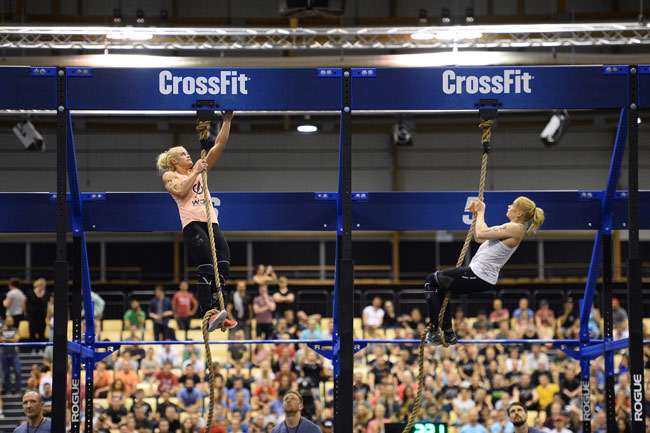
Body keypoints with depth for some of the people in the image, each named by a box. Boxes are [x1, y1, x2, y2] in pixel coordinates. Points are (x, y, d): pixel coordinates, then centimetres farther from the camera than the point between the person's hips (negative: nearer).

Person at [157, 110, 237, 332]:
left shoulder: (199, 169, 26)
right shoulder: (169, 176, 13)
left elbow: (218, 146, 19)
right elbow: (181, 190, -8)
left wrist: (227, 121, 11)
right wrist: (195, 172, 0)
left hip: (211, 222, 5)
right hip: (192, 223, -5)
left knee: (223, 265, -11)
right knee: (206, 269, -18)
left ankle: (214, 311, -4)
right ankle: (208, 316, -21)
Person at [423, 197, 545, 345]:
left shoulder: (515, 229, -18)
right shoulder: (510, 228, 14)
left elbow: (481, 234, -20)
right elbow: (478, 238, 22)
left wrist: (481, 212, -4)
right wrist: (476, 214, 16)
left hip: (478, 277, -11)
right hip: (483, 277, 11)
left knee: (432, 280, 4)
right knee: (440, 286, 27)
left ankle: (434, 331, 2)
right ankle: (448, 333, 23)